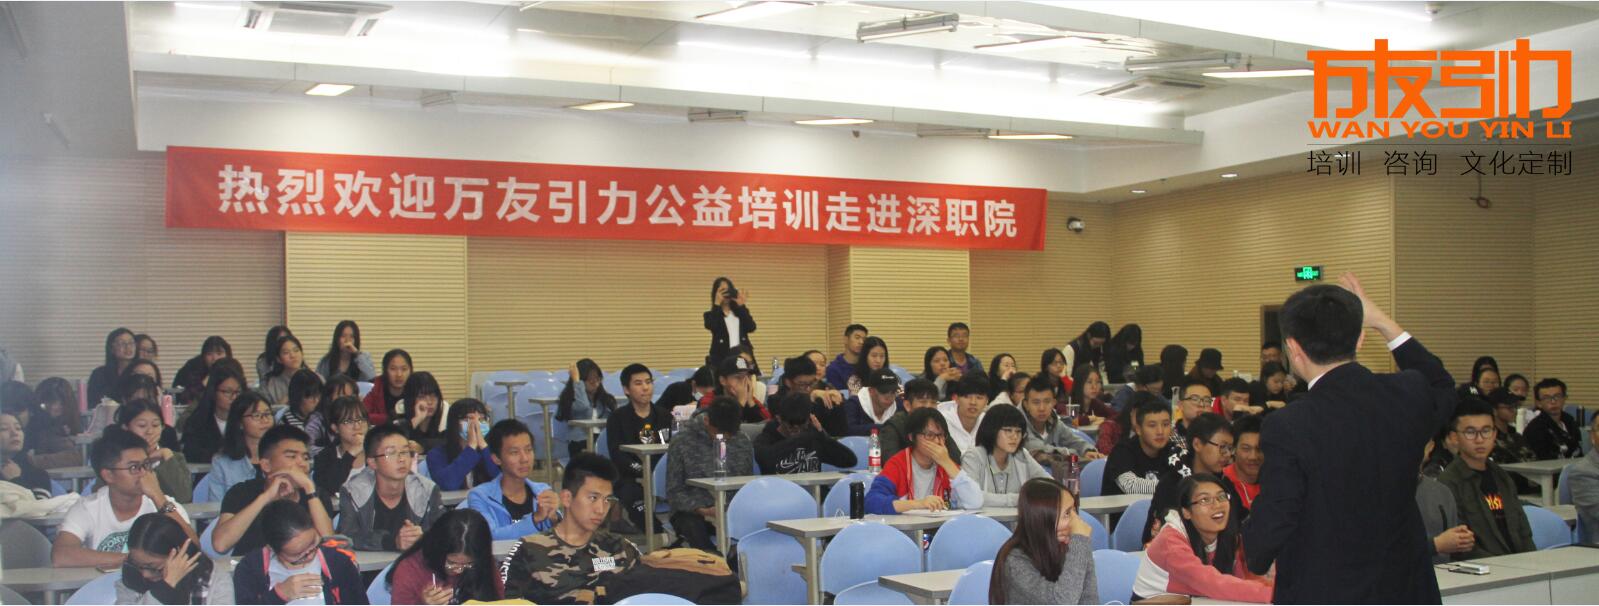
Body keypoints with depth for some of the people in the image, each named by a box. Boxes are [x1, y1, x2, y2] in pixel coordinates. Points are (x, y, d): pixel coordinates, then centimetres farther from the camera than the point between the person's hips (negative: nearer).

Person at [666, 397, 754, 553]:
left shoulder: (743, 443, 8)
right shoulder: (681, 442, -3)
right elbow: (674, 492, -3)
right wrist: (702, 510, -18)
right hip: (690, 512, -2)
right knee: (695, 529, -38)